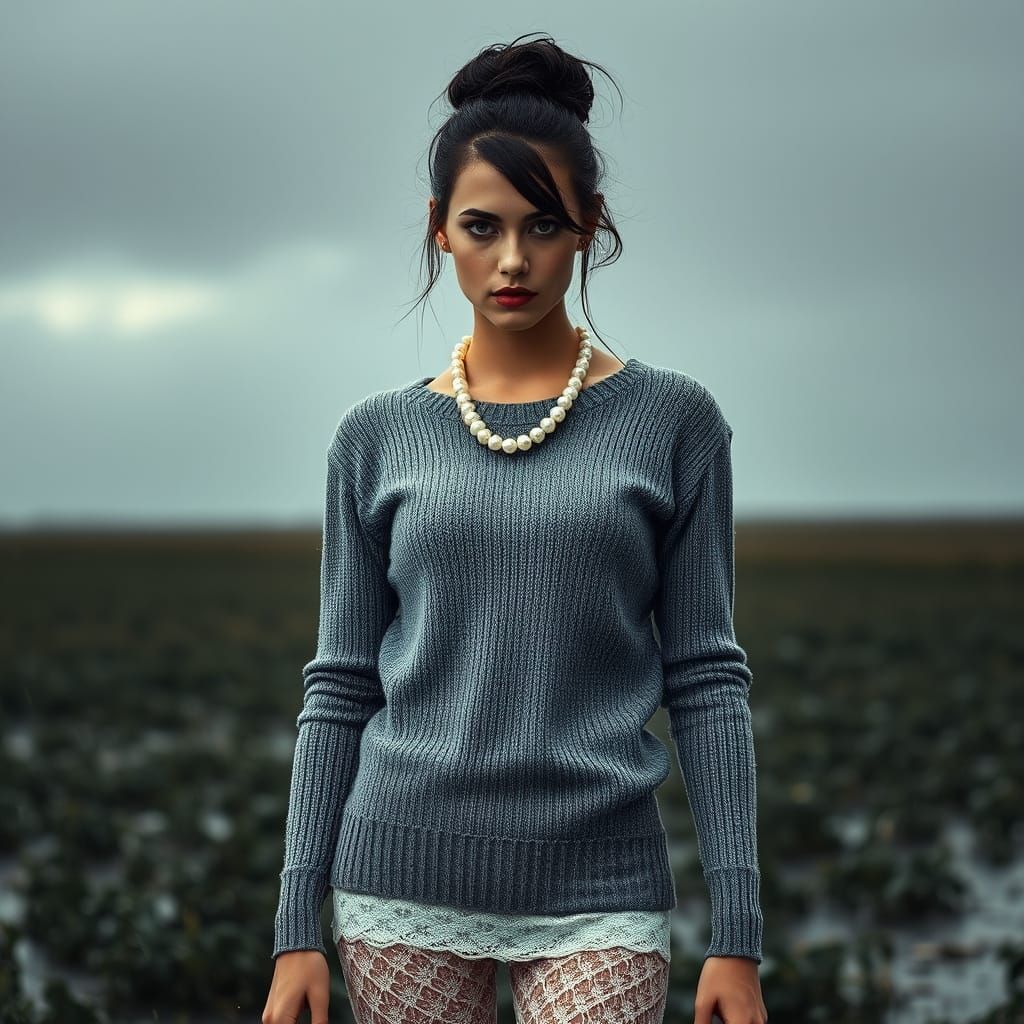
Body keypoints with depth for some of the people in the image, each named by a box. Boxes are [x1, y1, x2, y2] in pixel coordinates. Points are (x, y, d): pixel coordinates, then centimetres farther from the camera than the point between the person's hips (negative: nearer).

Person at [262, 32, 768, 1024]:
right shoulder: (378, 436, 6)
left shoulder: (669, 419, 2)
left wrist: (737, 934, -4)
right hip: (404, 879, 2)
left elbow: (706, 679, 1)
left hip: (596, 890, -1)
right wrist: (296, 926, 3)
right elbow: (341, 687, 7)